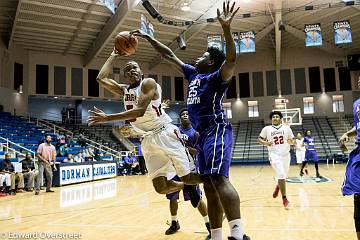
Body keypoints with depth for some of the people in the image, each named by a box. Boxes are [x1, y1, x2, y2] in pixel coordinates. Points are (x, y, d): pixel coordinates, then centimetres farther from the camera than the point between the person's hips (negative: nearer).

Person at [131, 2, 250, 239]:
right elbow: (170, 55, 27)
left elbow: (231, 60, -23)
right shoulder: (194, 74, 21)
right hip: (204, 133, 8)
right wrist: (147, 37, 31)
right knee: (209, 185, 5)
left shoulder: (217, 77, -1)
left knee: (219, 178, -24)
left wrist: (226, 29, -34)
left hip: (217, 130, -8)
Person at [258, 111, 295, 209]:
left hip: (285, 154, 3)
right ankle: (284, 199, -7)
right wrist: (265, 143, -11)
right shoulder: (267, 129, 5)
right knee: (281, 175, -17)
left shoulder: (286, 128, 7)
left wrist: (291, 142, -15)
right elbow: (259, 139, 9)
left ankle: (278, 186, 50)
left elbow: (293, 140, 9)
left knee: (283, 176, 15)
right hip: (274, 154, -3)